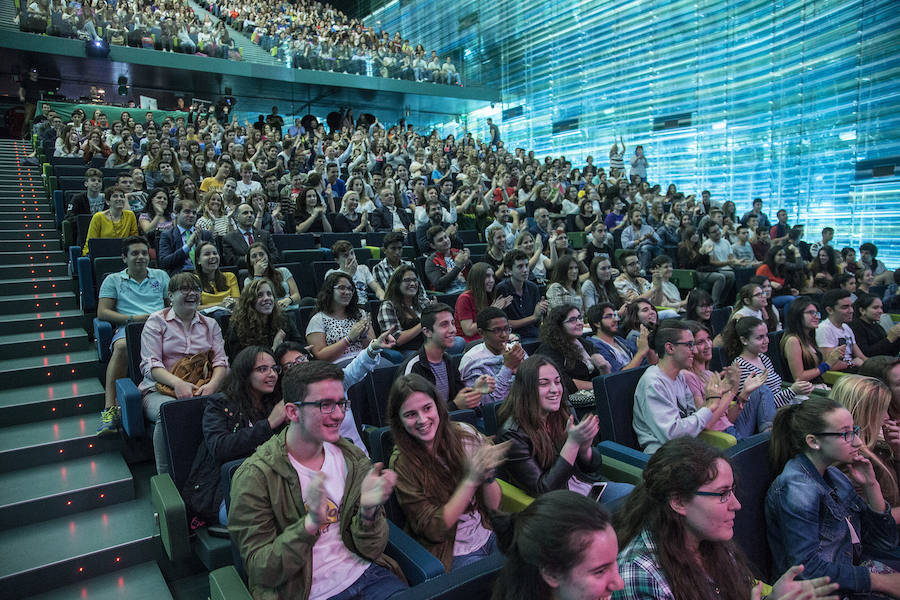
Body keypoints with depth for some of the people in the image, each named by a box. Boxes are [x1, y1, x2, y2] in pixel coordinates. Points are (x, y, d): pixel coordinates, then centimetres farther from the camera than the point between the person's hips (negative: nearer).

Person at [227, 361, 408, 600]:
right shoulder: (254, 477, -10)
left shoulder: (353, 459, 3)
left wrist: (368, 511, -18)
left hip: (365, 574, 4)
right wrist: (310, 523, -25)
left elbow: (372, 551, 3)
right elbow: (260, 572, -10)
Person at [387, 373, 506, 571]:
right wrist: (471, 480, -25)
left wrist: (488, 475, -22)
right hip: (452, 555, -4)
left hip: (490, 537, 5)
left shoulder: (464, 434, -5)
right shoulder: (402, 463, -13)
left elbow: (493, 506, 0)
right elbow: (434, 530, -15)